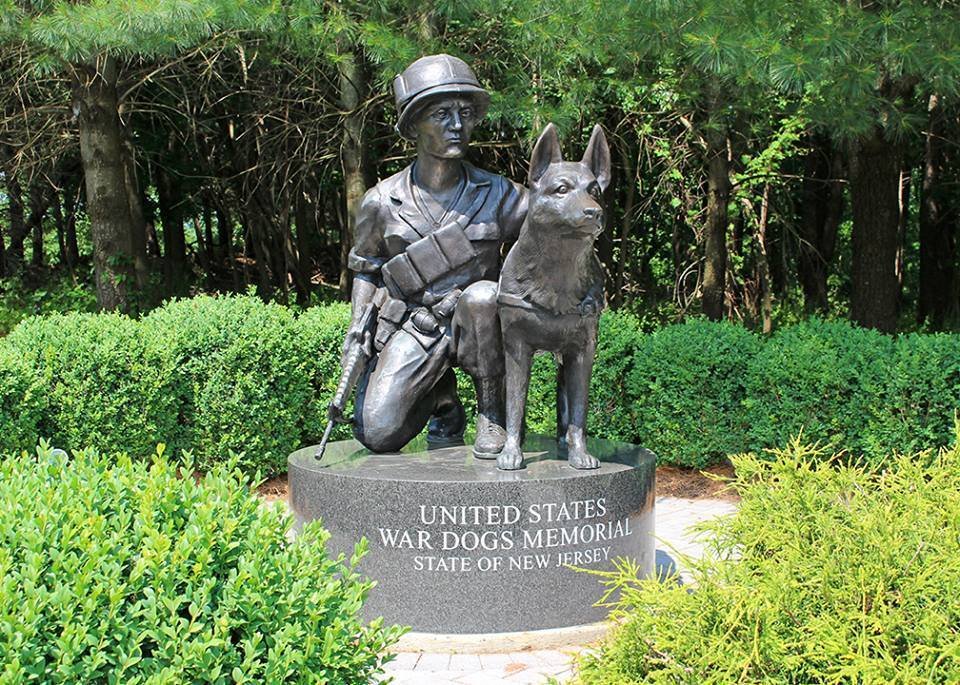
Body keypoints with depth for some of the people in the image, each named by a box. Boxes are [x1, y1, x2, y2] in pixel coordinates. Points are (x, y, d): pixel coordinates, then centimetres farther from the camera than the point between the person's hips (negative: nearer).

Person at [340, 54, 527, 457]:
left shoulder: (498, 195, -5)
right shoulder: (382, 203, -3)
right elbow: (366, 269, 13)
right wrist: (358, 324, 0)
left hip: (473, 325, 0)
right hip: (410, 328, 1)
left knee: (482, 295, -36)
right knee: (377, 435, -16)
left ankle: (491, 415, -13)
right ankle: (441, 397, 19)